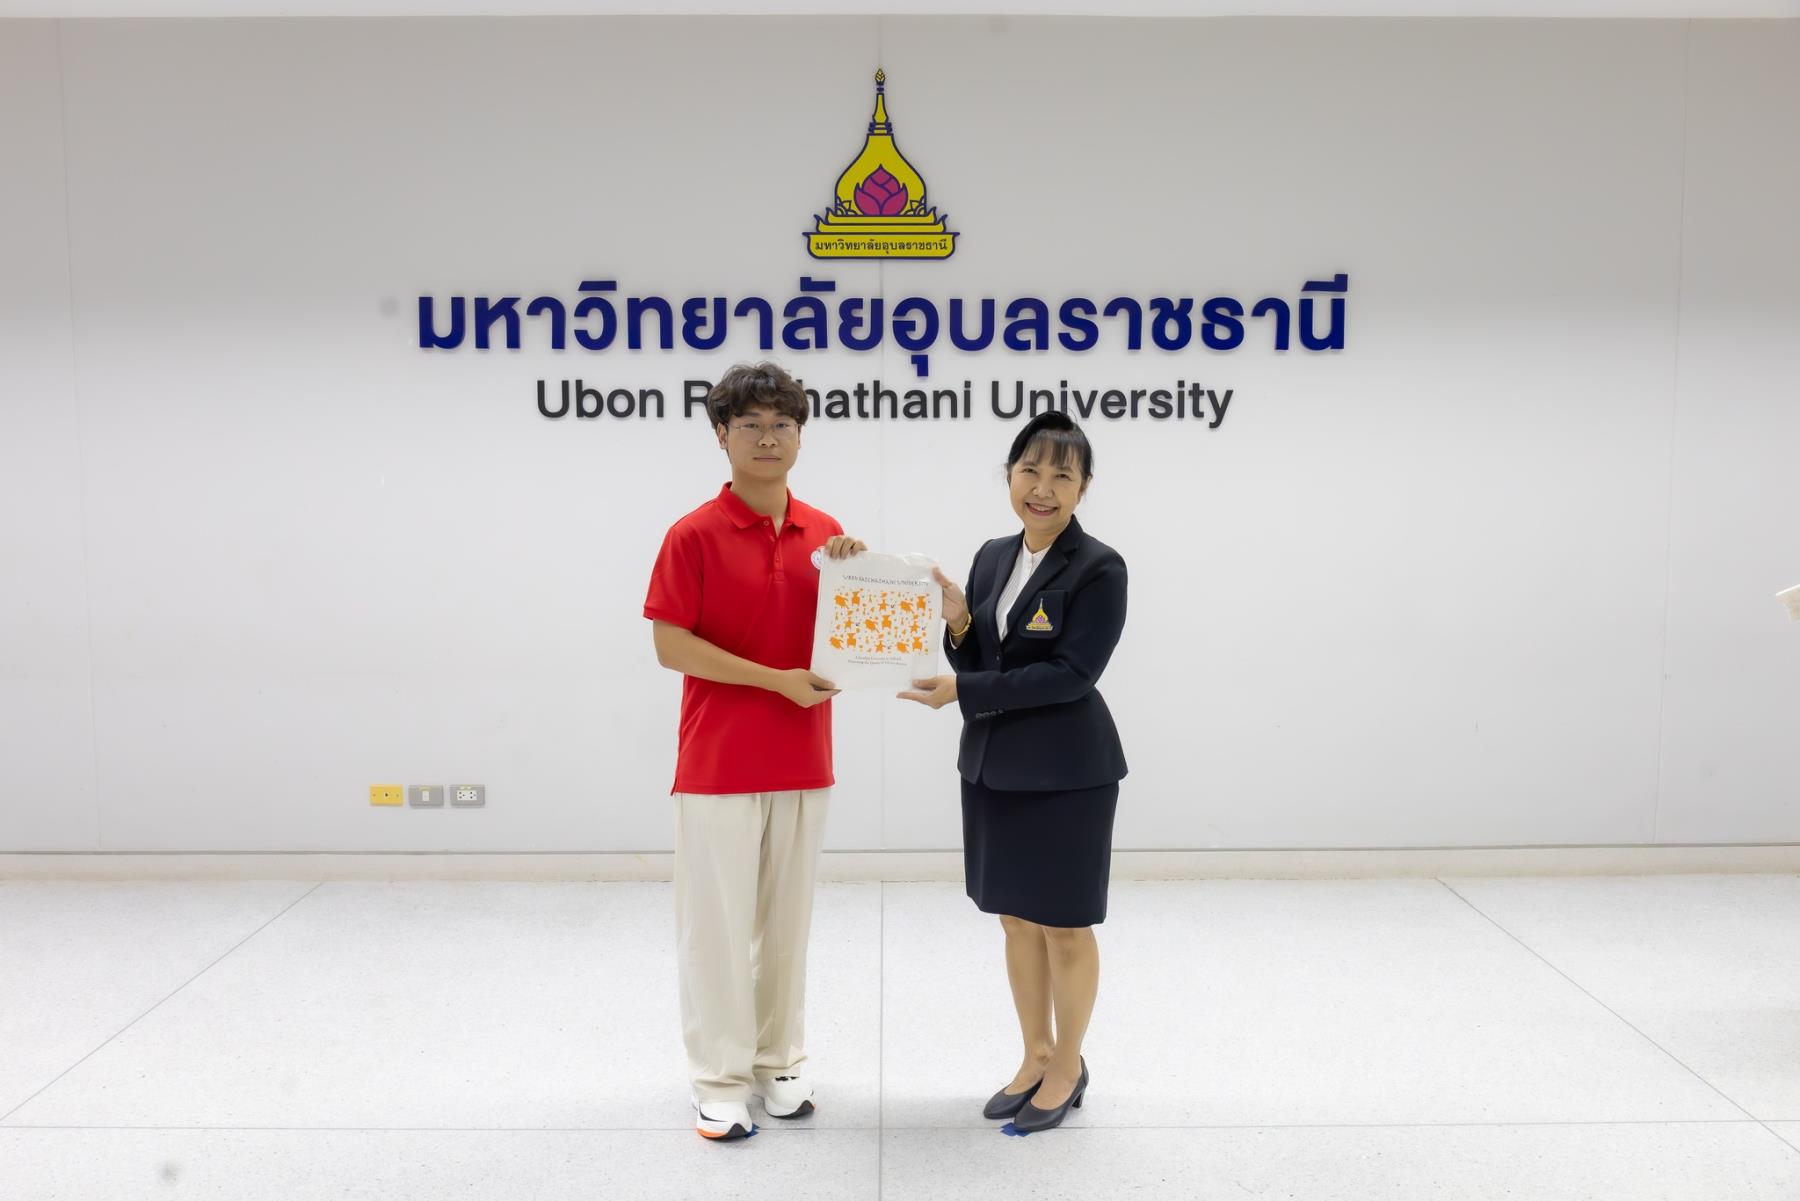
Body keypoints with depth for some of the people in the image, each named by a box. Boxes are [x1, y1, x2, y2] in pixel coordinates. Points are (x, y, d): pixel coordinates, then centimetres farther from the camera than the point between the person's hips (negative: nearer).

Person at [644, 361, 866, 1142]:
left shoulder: (826, 536, 6)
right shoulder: (694, 535, -8)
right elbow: (670, 645, -11)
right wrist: (776, 680, -17)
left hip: (802, 763, 5)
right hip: (718, 765, -4)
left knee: (788, 921, 14)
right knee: (717, 923, 3)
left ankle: (781, 1062, 28)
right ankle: (720, 1079, 16)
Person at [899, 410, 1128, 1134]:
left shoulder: (1098, 568, -13)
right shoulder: (993, 556, 7)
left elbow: (1072, 674, -19)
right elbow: (980, 663, 11)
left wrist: (962, 692, -20)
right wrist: (956, 622, -10)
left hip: (1065, 770, -6)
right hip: (992, 764, 6)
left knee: (1064, 927, 7)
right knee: (1016, 919, 16)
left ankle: (1067, 1070, 25)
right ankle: (1036, 1057, 32)